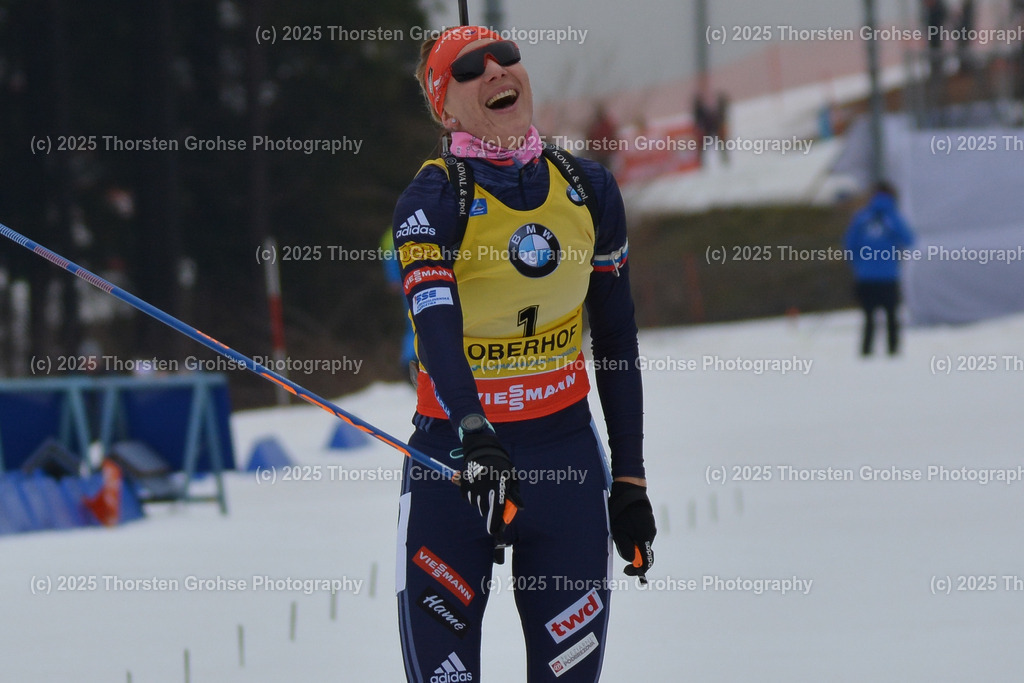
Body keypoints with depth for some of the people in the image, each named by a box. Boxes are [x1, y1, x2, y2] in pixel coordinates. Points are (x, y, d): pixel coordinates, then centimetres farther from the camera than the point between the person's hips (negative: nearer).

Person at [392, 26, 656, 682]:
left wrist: (631, 479, 10)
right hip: (453, 456, -3)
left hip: (568, 457, 3)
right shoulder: (434, 201, -10)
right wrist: (474, 434, -45)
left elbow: (616, 341, 12)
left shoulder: (589, 190, 4)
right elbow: (436, 325, -27)